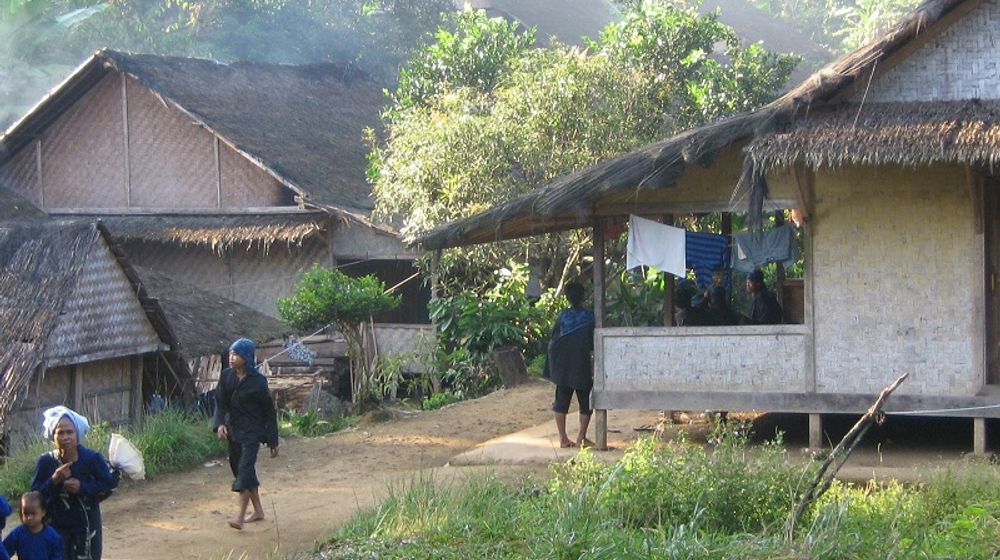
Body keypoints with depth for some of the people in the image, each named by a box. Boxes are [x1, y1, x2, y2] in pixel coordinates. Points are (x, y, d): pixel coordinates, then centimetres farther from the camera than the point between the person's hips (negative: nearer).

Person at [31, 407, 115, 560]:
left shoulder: (92, 459, -13)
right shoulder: (45, 461, -10)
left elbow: (109, 485, -9)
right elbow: (35, 494, -8)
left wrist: (82, 487, -20)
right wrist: (54, 480, -24)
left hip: (86, 527, 0)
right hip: (56, 528, 0)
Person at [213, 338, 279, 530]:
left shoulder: (258, 381, -11)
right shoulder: (226, 376, 2)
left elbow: (269, 411, -5)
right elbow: (220, 402, 1)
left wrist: (273, 442, -4)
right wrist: (220, 424, -19)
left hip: (252, 430, -6)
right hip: (233, 429, 6)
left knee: (245, 468, -15)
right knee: (238, 467, 11)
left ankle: (241, 517, -17)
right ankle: (258, 511, 25)